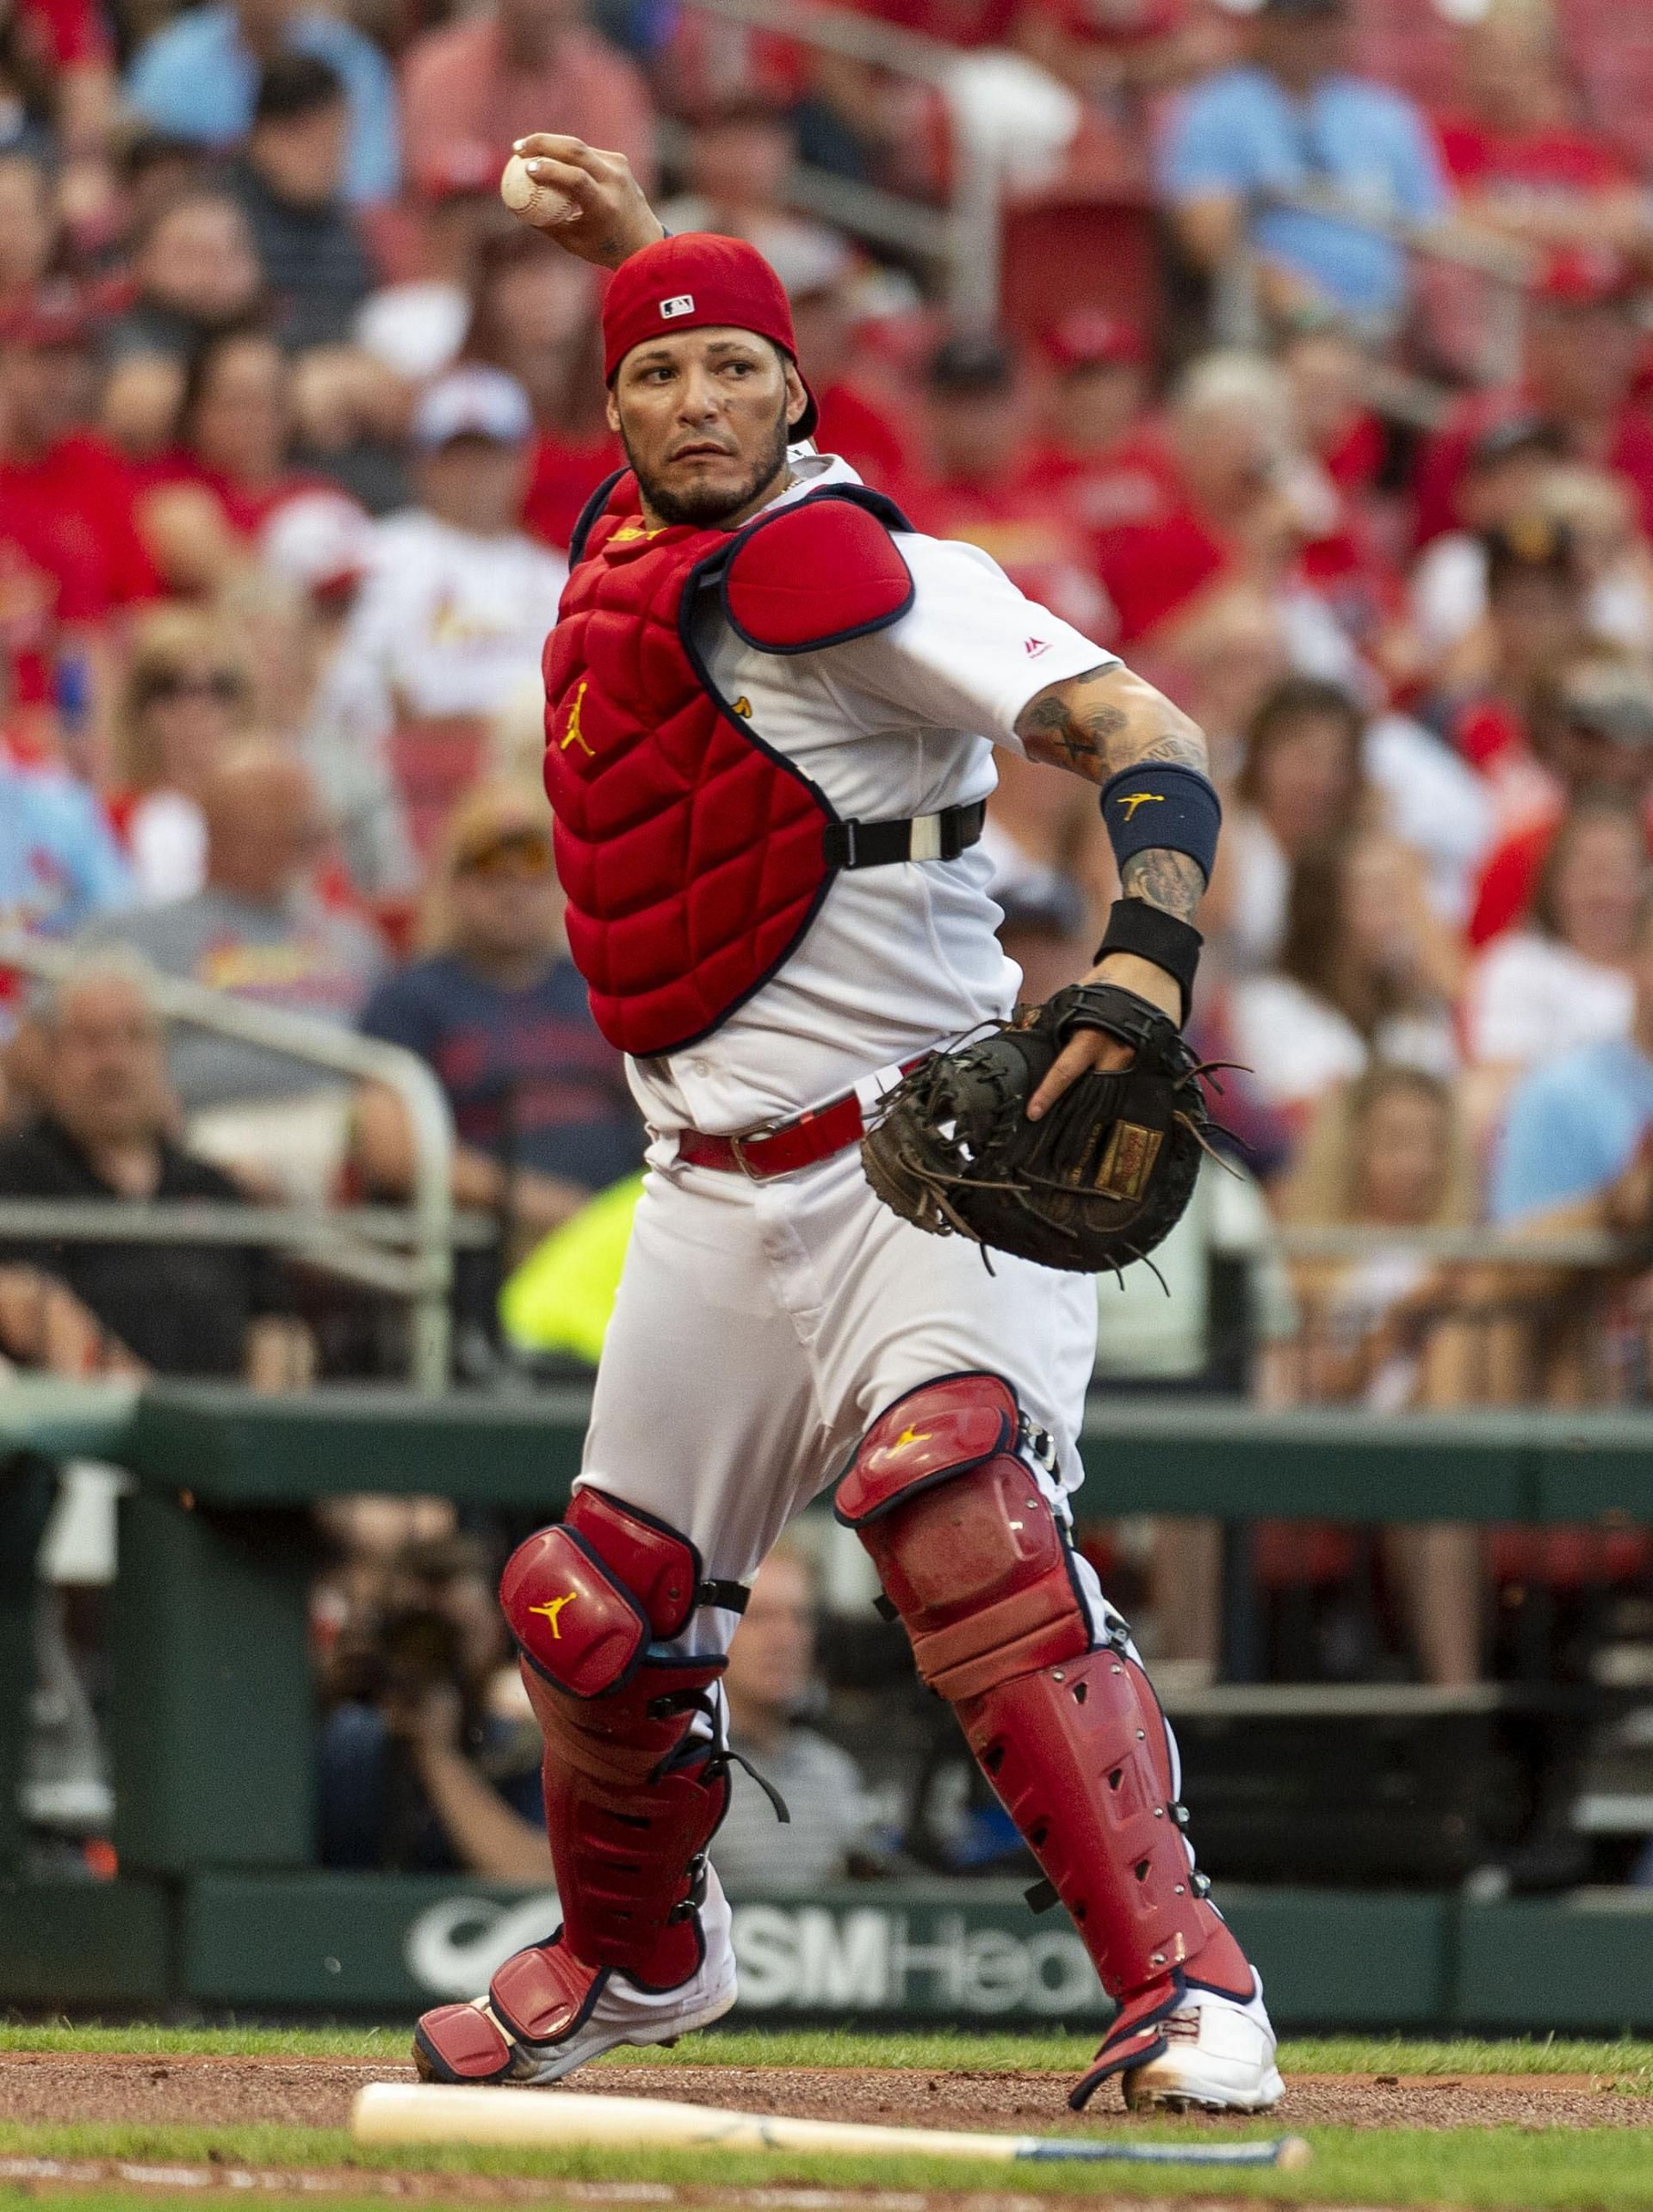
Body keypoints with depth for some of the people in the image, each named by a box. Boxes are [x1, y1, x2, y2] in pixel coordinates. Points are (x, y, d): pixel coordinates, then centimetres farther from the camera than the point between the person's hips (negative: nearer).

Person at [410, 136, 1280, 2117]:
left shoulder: (856, 573, -15)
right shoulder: (628, 550, 9)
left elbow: (1142, 738, -25)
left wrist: (1145, 957, -41)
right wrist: (636, 247, 27)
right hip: (717, 1192, 8)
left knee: (955, 1503, -31)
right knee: (595, 1608, 11)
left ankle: (1189, 1992, -35)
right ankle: (636, 1957, 39)